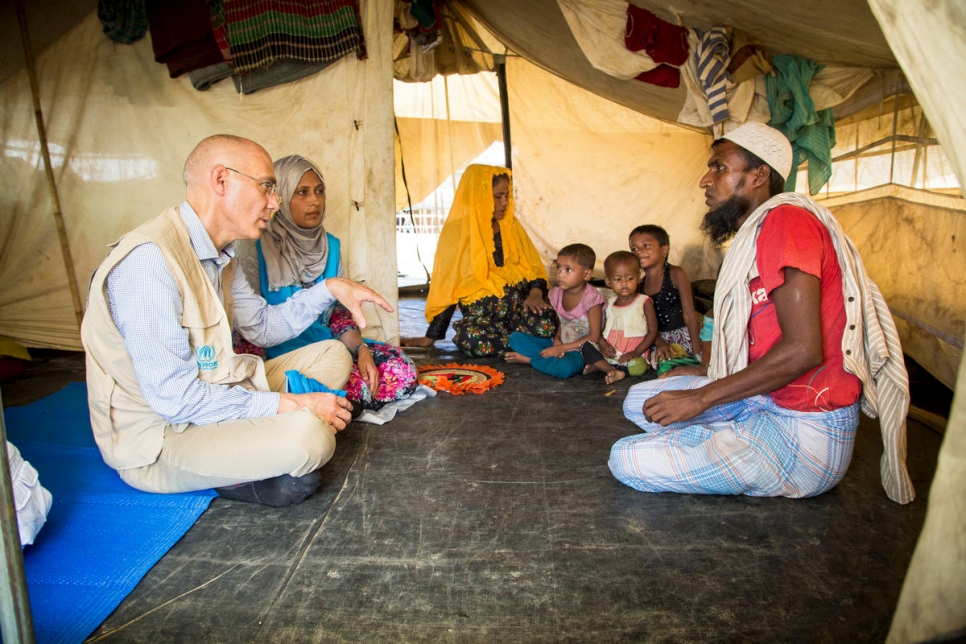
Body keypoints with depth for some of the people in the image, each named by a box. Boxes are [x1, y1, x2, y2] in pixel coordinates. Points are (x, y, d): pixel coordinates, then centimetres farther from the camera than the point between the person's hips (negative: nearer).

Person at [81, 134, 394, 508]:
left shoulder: (218, 256, 6)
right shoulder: (150, 259, -24)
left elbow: (264, 326, 17)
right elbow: (174, 397, -27)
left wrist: (329, 289, 5)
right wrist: (291, 404, -23)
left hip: (209, 398, 10)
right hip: (158, 437, -10)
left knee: (333, 355, 10)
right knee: (306, 434, -35)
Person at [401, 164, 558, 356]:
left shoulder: (511, 226, 11)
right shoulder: (456, 231, -1)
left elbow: (534, 266, 12)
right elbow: (446, 286, 1)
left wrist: (535, 293, -12)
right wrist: (431, 337, 1)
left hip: (519, 304, 3)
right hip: (480, 313, -2)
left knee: (545, 324, -31)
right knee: (470, 337, -37)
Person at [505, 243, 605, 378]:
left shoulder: (591, 298, -19)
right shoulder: (557, 293, 0)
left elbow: (594, 337, -17)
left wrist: (562, 348, -17)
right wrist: (556, 340, -10)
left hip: (580, 351, -6)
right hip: (559, 344, 6)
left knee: (566, 367, -40)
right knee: (515, 337, -4)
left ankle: (528, 359, -14)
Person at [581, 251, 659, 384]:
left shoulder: (644, 302, 0)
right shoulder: (609, 304, 13)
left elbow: (652, 331, -5)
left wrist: (635, 352, -15)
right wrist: (603, 344, -11)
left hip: (635, 355, -4)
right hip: (610, 352, 4)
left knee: (639, 366, -36)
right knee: (586, 347, -19)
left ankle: (600, 366, -22)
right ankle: (613, 371, -29)